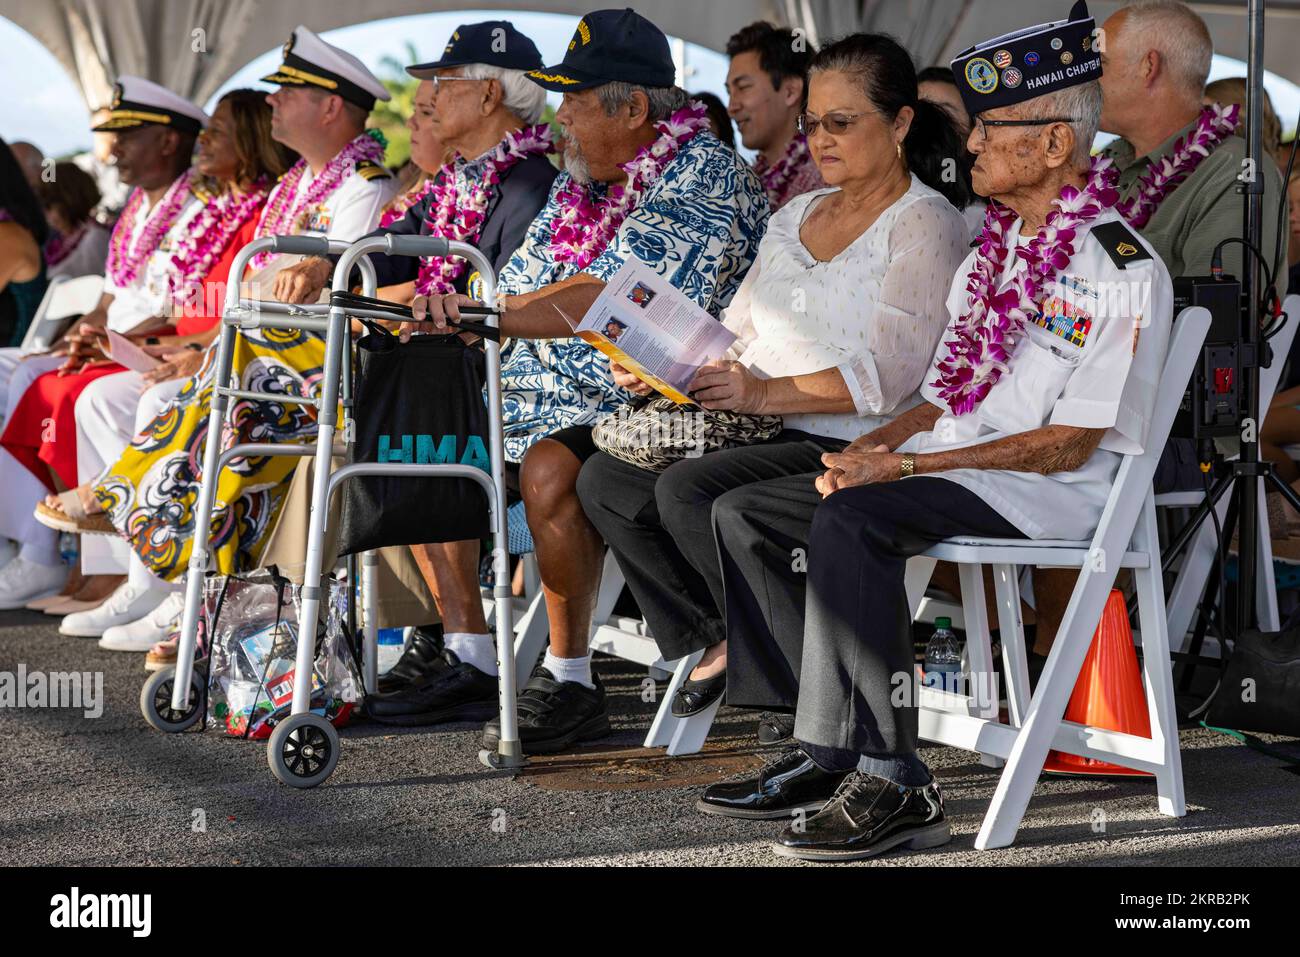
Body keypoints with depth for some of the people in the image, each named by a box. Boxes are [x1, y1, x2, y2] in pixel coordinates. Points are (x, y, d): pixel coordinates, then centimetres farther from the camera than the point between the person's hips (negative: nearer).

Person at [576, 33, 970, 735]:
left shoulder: (926, 225, -6)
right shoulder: (797, 215, 20)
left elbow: (883, 376, -17)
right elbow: (738, 333, 20)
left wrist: (764, 393, -26)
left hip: (852, 446, -8)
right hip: (765, 432, 9)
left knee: (687, 491, -28)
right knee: (605, 479, -7)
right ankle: (714, 640, 2)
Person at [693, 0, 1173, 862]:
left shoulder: (1120, 268, -11)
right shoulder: (995, 253, 18)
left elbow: (1069, 446, -16)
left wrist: (910, 464, -18)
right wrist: (872, 448, 1)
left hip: (1052, 496, -10)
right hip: (950, 473, 10)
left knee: (849, 523, -33)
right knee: (744, 512, 0)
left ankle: (893, 783, -30)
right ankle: (831, 750, -4)